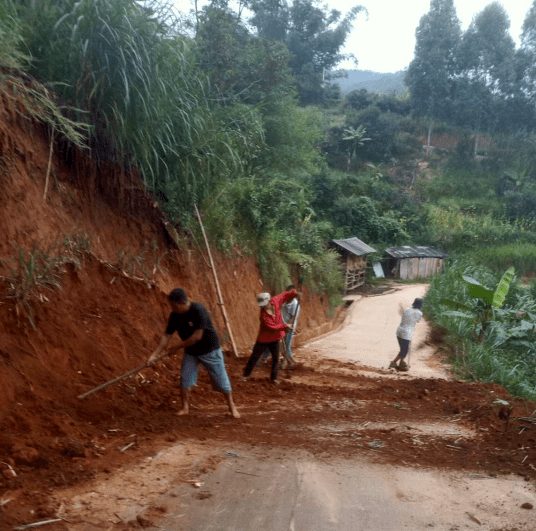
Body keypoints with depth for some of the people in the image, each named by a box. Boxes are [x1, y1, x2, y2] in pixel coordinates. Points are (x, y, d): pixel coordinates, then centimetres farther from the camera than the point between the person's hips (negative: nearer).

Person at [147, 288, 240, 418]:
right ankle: (185, 408, 18)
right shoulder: (174, 316, -10)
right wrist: (154, 355, -12)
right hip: (190, 352, 5)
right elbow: (166, 336, -6)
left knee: (221, 380, 3)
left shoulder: (198, 310, -30)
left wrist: (179, 346, -19)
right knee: (185, 379, 0)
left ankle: (232, 406, 21)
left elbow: (197, 336, -31)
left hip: (209, 349, -5)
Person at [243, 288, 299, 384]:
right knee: (254, 356, 5)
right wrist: (284, 326, -26)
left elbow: (284, 295, 3)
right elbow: (272, 327, -29)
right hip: (264, 339, -4)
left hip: (275, 338, 5)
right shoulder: (263, 315, -27)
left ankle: (273, 377, 20)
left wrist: (294, 293, -9)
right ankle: (246, 375, 18)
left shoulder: (275, 301, -12)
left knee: (275, 358, 7)